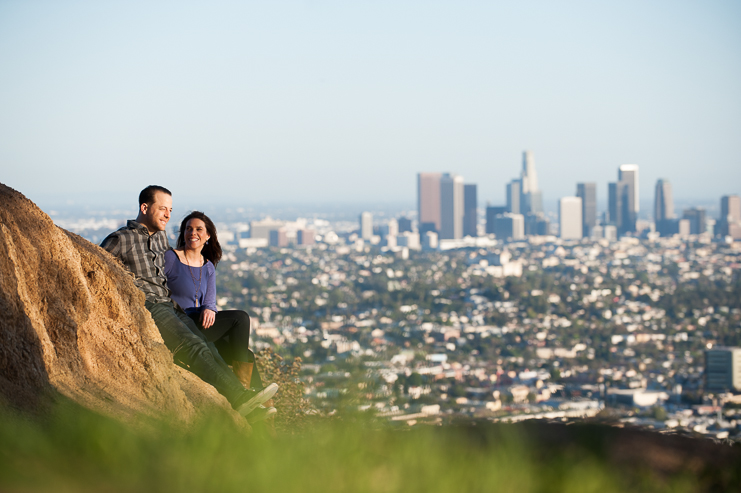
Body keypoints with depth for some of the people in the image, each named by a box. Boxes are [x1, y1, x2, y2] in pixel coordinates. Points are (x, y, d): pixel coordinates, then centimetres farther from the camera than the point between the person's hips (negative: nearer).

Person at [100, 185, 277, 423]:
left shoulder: (161, 237, 25)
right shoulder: (120, 240, 0)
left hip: (168, 306, 8)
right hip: (145, 308, -8)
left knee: (207, 349, -15)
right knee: (194, 348, -27)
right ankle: (238, 397, -40)